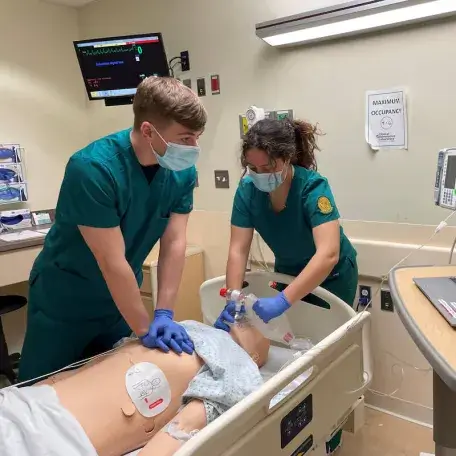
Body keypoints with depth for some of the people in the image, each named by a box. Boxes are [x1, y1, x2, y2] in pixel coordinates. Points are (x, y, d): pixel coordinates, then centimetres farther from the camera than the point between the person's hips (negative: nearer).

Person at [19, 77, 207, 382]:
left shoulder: (183, 172, -12)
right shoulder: (93, 168, -30)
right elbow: (112, 262, -28)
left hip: (121, 298, 5)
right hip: (64, 300, -4)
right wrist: (144, 329, -21)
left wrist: (164, 315, -17)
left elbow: (174, 244, -12)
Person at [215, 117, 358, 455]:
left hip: (331, 278, -4)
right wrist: (233, 299, -34)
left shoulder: (313, 187, -33)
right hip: (289, 272, 4)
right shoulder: (248, 189, -20)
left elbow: (328, 254, -43)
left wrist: (283, 301, -51)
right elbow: (238, 249, -21)